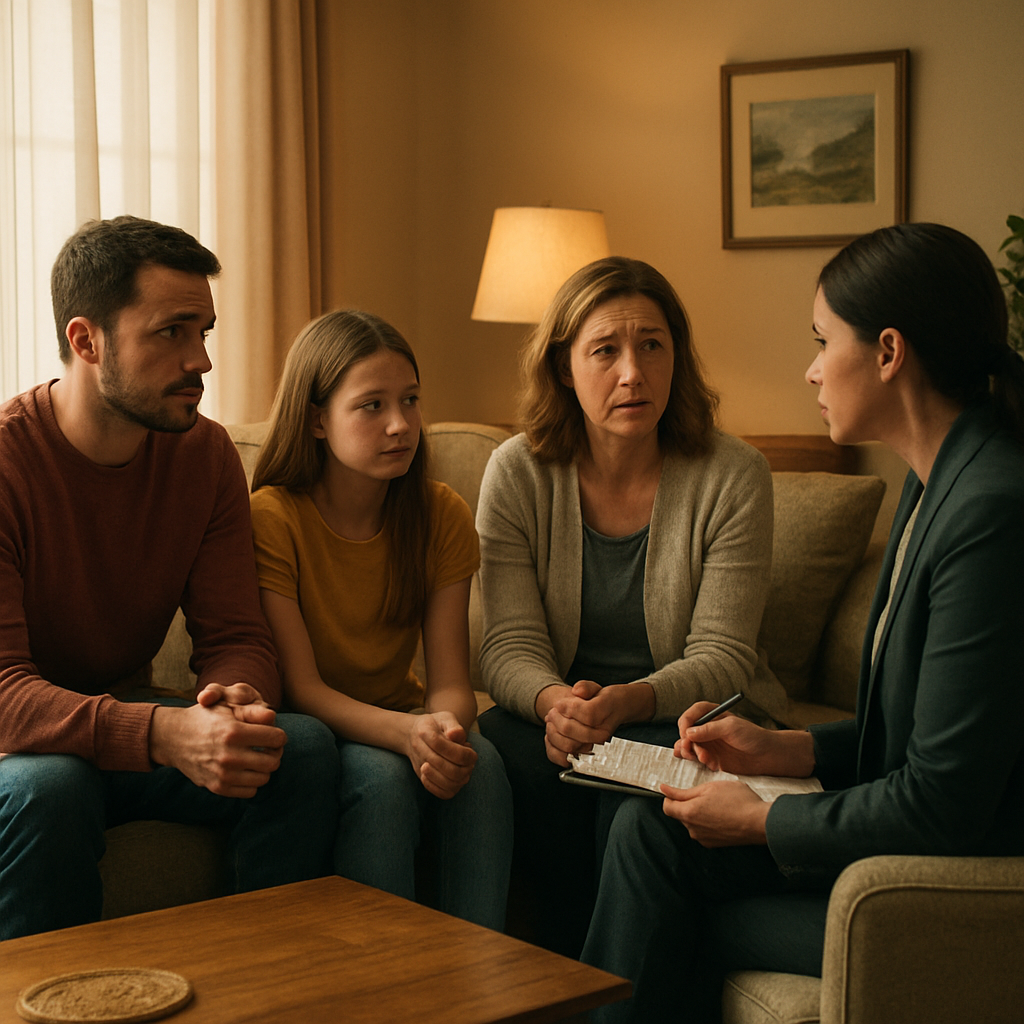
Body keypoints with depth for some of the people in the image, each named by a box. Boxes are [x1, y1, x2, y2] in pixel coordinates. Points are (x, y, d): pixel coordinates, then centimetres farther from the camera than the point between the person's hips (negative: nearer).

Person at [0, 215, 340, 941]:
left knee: (304, 747, -20)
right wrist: (166, 734, -44)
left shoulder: (206, 453, -2)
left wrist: (236, 701, -29)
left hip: (130, 723, 5)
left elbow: (235, 638, -2)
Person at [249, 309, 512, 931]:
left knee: (481, 764, -28)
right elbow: (301, 687, -21)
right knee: (383, 776, -34)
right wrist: (407, 732, -39)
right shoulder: (272, 518, -17)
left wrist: (447, 728, -35)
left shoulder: (442, 515, -5)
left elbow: (450, 682, -10)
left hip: (400, 719, 4)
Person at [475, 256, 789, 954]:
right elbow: (511, 645, -7)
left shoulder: (733, 476, -9)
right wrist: (552, 701, -31)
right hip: (559, 710, 2)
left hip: (691, 717, -1)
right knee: (513, 748, -31)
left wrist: (628, 702, -33)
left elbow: (720, 655, -12)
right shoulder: (518, 473, -3)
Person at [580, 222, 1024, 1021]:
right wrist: (784, 750, 6)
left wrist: (759, 821, -12)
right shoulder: (938, 481, 8)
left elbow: (943, 803, -24)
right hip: (930, 835, 9)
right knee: (652, 830, 2)